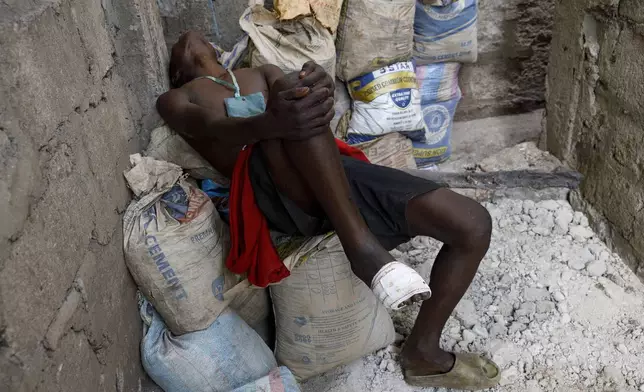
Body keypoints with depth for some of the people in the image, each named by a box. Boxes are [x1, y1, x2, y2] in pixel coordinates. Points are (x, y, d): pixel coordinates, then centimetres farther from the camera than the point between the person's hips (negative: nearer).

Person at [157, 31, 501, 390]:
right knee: (291, 86, -33)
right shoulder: (176, 99, 22)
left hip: (337, 172, 5)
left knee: (474, 224, -6)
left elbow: (306, 107, 11)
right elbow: (210, 129, -4)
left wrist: (321, 90, -17)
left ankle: (422, 353, 12)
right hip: (270, 188, -4)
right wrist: (272, 122, -28)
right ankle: (360, 243, -32)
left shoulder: (262, 73, 34)